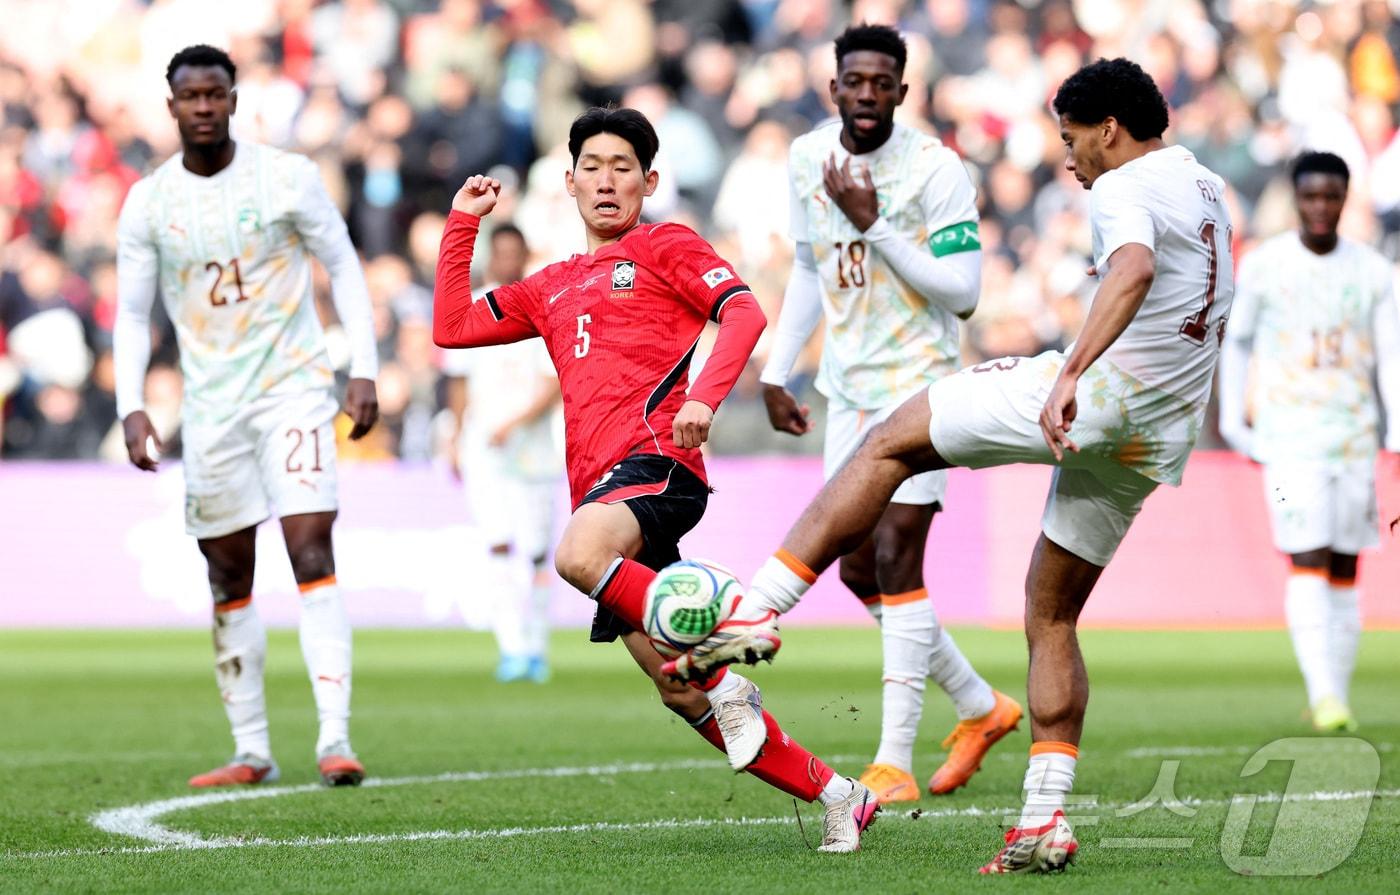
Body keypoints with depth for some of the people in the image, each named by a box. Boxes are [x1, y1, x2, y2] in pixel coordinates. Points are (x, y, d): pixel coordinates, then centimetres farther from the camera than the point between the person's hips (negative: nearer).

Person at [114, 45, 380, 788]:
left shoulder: (286, 176, -4)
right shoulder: (147, 203, 2)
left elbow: (343, 267, 3)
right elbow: (131, 313, 7)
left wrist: (363, 370, -5)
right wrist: (131, 406, -6)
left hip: (293, 386, -3)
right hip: (211, 405, 3)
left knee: (312, 552, -15)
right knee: (229, 577, 6)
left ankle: (335, 737, -19)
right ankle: (251, 750, 14)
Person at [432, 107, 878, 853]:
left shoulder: (664, 247, 9)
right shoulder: (552, 287, 28)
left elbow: (744, 313, -6)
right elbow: (452, 327, 29)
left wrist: (703, 397, -22)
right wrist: (462, 224, 26)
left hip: (656, 460, -7)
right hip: (598, 485, 7)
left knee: (578, 555, -38)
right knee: (678, 691, 0)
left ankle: (722, 673, -26)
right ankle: (835, 795, 6)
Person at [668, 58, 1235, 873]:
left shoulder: (1125, 188, -8)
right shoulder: (1209, 189, 21)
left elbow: (1135, 268, -32)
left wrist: (1072, 372, -42)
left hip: (1097, 396, -9)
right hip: (1161, 437, 9)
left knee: (889, 445, 1)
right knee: (1052, 619, 14)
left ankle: (759, 613, -9)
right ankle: (1046, 821, 5)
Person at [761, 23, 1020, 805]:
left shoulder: (936, 169, -15)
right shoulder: (808, 160, 5)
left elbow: (963, 291, -19)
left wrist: (875, 226, -24)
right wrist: (776, 372, 15)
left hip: (920, 379, -7)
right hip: (850, 384, 7)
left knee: (897, 557, -15)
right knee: (860, 572, 8)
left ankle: (894, 761, -13)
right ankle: (981, 706, 26)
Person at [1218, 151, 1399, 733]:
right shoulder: (1263, 266, 1)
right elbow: (1236, 341, 12)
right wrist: (1233, 421, 9)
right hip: (1289, 438, -3)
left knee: (1345, 573, 5)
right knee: (1307, 564, -15)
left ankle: (1339, 696, 12)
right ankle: (1322, 694, -21)